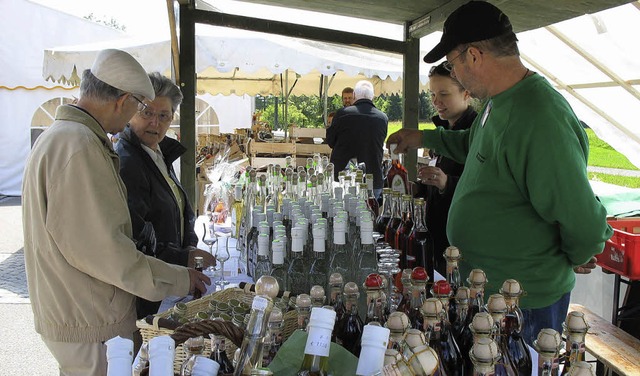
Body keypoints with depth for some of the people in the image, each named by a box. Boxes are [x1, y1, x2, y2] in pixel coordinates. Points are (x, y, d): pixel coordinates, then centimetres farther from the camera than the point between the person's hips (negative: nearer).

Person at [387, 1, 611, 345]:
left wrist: (574, 259, -9)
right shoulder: (498, 103, 4)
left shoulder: (539, 119, -29)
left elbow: (584, 224, -28)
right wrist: (424, 138, 29)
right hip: (485, 287, 9)